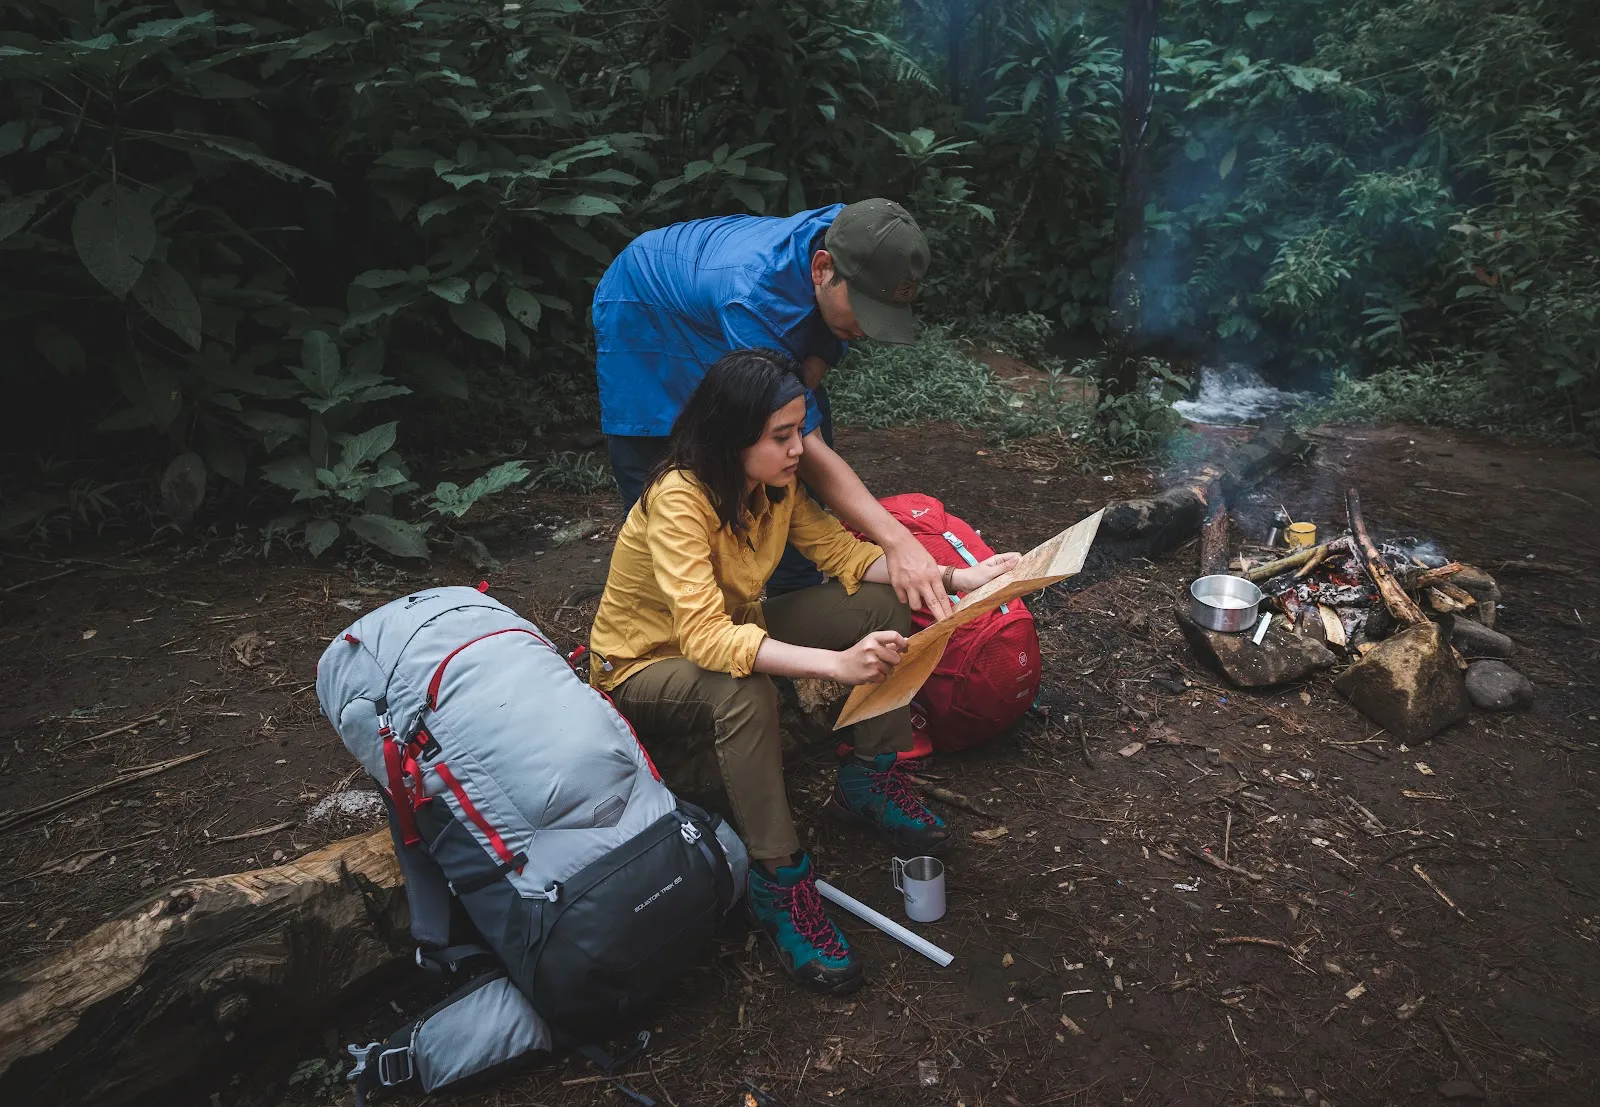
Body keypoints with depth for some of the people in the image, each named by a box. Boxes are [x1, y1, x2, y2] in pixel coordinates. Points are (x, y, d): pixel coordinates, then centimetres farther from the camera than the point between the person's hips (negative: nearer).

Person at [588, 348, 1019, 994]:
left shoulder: (775, 480, -10)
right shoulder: (678, 497, -33)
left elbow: (840, 550, -8)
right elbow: (704, 636, -42)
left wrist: (956, 578, -20)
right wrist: (837, 663, -53)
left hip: (734, 631, 7)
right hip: (645, 665, -7)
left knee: (885, 604, -8)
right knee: (745, 693, -41)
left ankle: (866, 785, 3)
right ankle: (777, 881, -23)